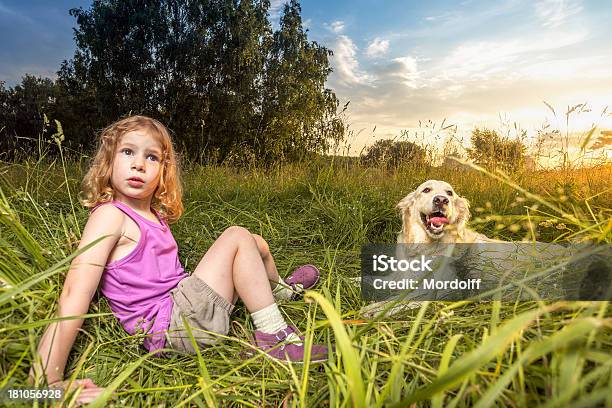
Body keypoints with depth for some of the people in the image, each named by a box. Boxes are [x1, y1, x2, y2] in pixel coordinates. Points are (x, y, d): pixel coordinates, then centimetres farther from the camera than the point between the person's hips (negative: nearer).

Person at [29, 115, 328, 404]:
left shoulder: (154, 215, 10)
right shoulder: (108, 214, -15)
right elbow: (74, 295, -23)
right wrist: (47, 382, -28)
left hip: (185, 302, 8)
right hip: (172, 323, -8)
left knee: (256, 244, 15)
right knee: (237, 237, -14)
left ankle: (279, 289, 44)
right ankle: (274, 337, -9)